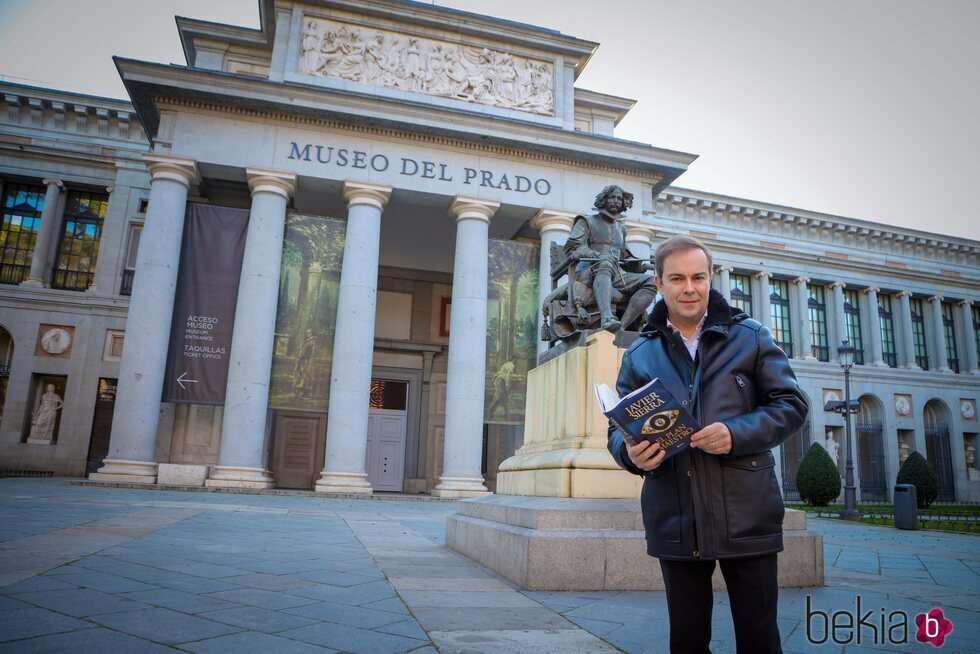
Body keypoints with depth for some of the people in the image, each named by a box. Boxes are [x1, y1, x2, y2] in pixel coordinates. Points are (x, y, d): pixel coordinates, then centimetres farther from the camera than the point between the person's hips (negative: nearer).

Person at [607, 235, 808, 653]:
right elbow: (618, 428, 9)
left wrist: (737, 434, -17)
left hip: (746, 517, -1)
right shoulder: (639, 354, 8)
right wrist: (631, 453, -15)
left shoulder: (749, 338, 5)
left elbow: (791, 404, 1)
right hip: (676, 521, 2)